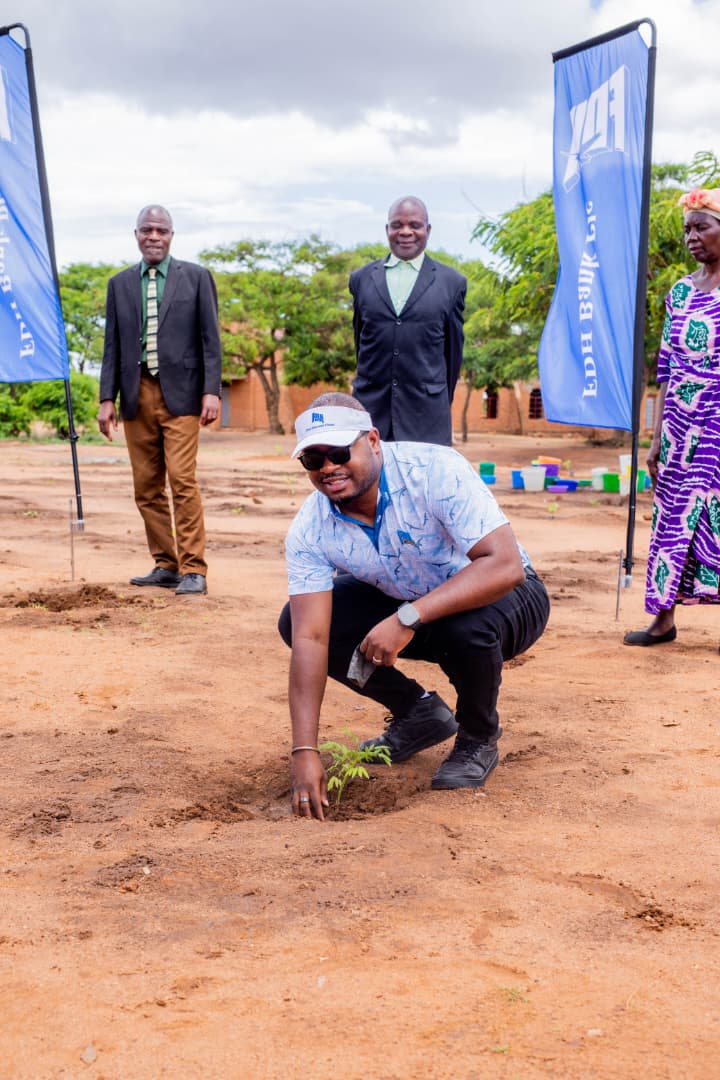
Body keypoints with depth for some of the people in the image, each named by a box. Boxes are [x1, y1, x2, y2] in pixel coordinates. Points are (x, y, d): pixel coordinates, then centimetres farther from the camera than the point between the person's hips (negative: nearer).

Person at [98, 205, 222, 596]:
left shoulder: (196, 277, 5)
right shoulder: (119, 284, 14)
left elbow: (210, 338, 2)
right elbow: (112, 345, 12)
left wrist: (211, 391, -8)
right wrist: (107, 398, 4)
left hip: (180, 393, -4)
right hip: (137, 395, 4)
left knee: (182, 480, -12)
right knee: (146, 487, 6)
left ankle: (193, 570, -7)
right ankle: (166, 565, 15)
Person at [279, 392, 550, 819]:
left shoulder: (435, 470, -30)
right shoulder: (309, 530, -17)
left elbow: (506, 565, -37)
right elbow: (310, 639, -22)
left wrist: (407, 619, -45)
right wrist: (305, 751, -30)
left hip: (506, 596, -5)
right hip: (403, 602, 5)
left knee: (467, 626, -39)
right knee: (294, 621, -11)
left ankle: (479, 739, -5)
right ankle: (420, 713, 6)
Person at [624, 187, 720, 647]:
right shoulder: (680, 291, 11)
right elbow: (666, 370, 12)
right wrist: (656, 437, 9)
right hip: (681, 426, 5)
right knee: (673, 516, 7)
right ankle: (664, 618, 16)